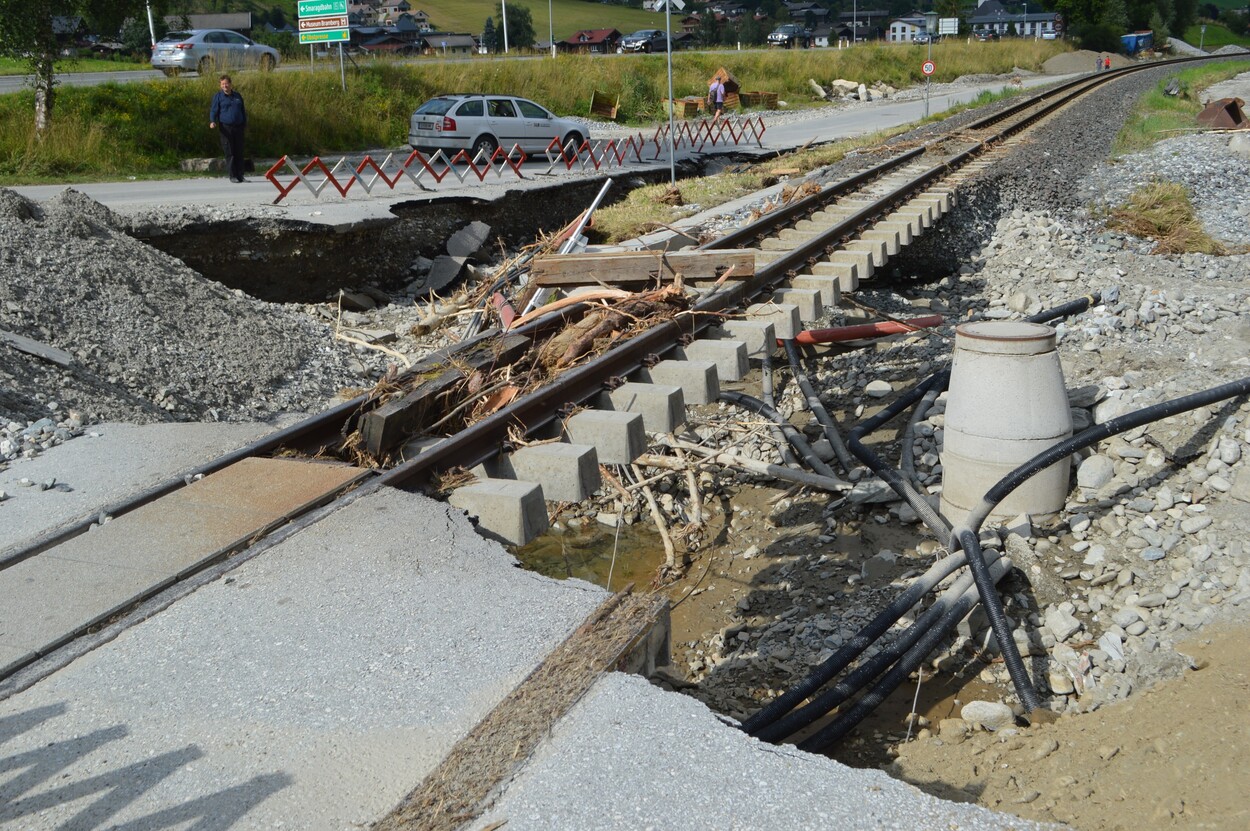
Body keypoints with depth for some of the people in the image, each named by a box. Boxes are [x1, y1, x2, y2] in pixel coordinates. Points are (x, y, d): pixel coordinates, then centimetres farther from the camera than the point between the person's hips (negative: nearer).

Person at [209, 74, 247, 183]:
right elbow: (213, 111, -1)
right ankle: (232, 176, 0)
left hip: (238, 127, 3)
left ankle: (240, 175, 9)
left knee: (239, 152, 4)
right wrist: (212, 121, -18)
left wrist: (244, 123, 17)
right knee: (229, 153, -4)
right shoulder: (218, 96, 3)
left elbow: (243, 110, 21)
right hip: (226, 128, -3)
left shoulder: (237, 95, 14)